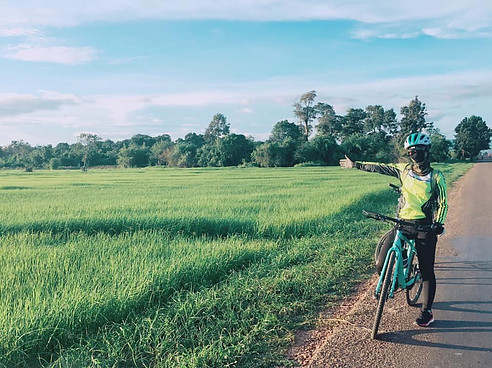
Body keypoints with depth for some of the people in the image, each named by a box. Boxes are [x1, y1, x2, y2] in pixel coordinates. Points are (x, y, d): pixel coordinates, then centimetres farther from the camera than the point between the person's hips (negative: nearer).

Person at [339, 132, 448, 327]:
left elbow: (442, 204, -3)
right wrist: (356, 164, 14)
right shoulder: (404, 170, 6)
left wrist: (438, 223, -20)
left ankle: (427, 311, 16)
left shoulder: (436, 177, -2)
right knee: (381, 265, -4)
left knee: (427, 271, 1)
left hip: (425, 227, -3)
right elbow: (380, 168, 11)